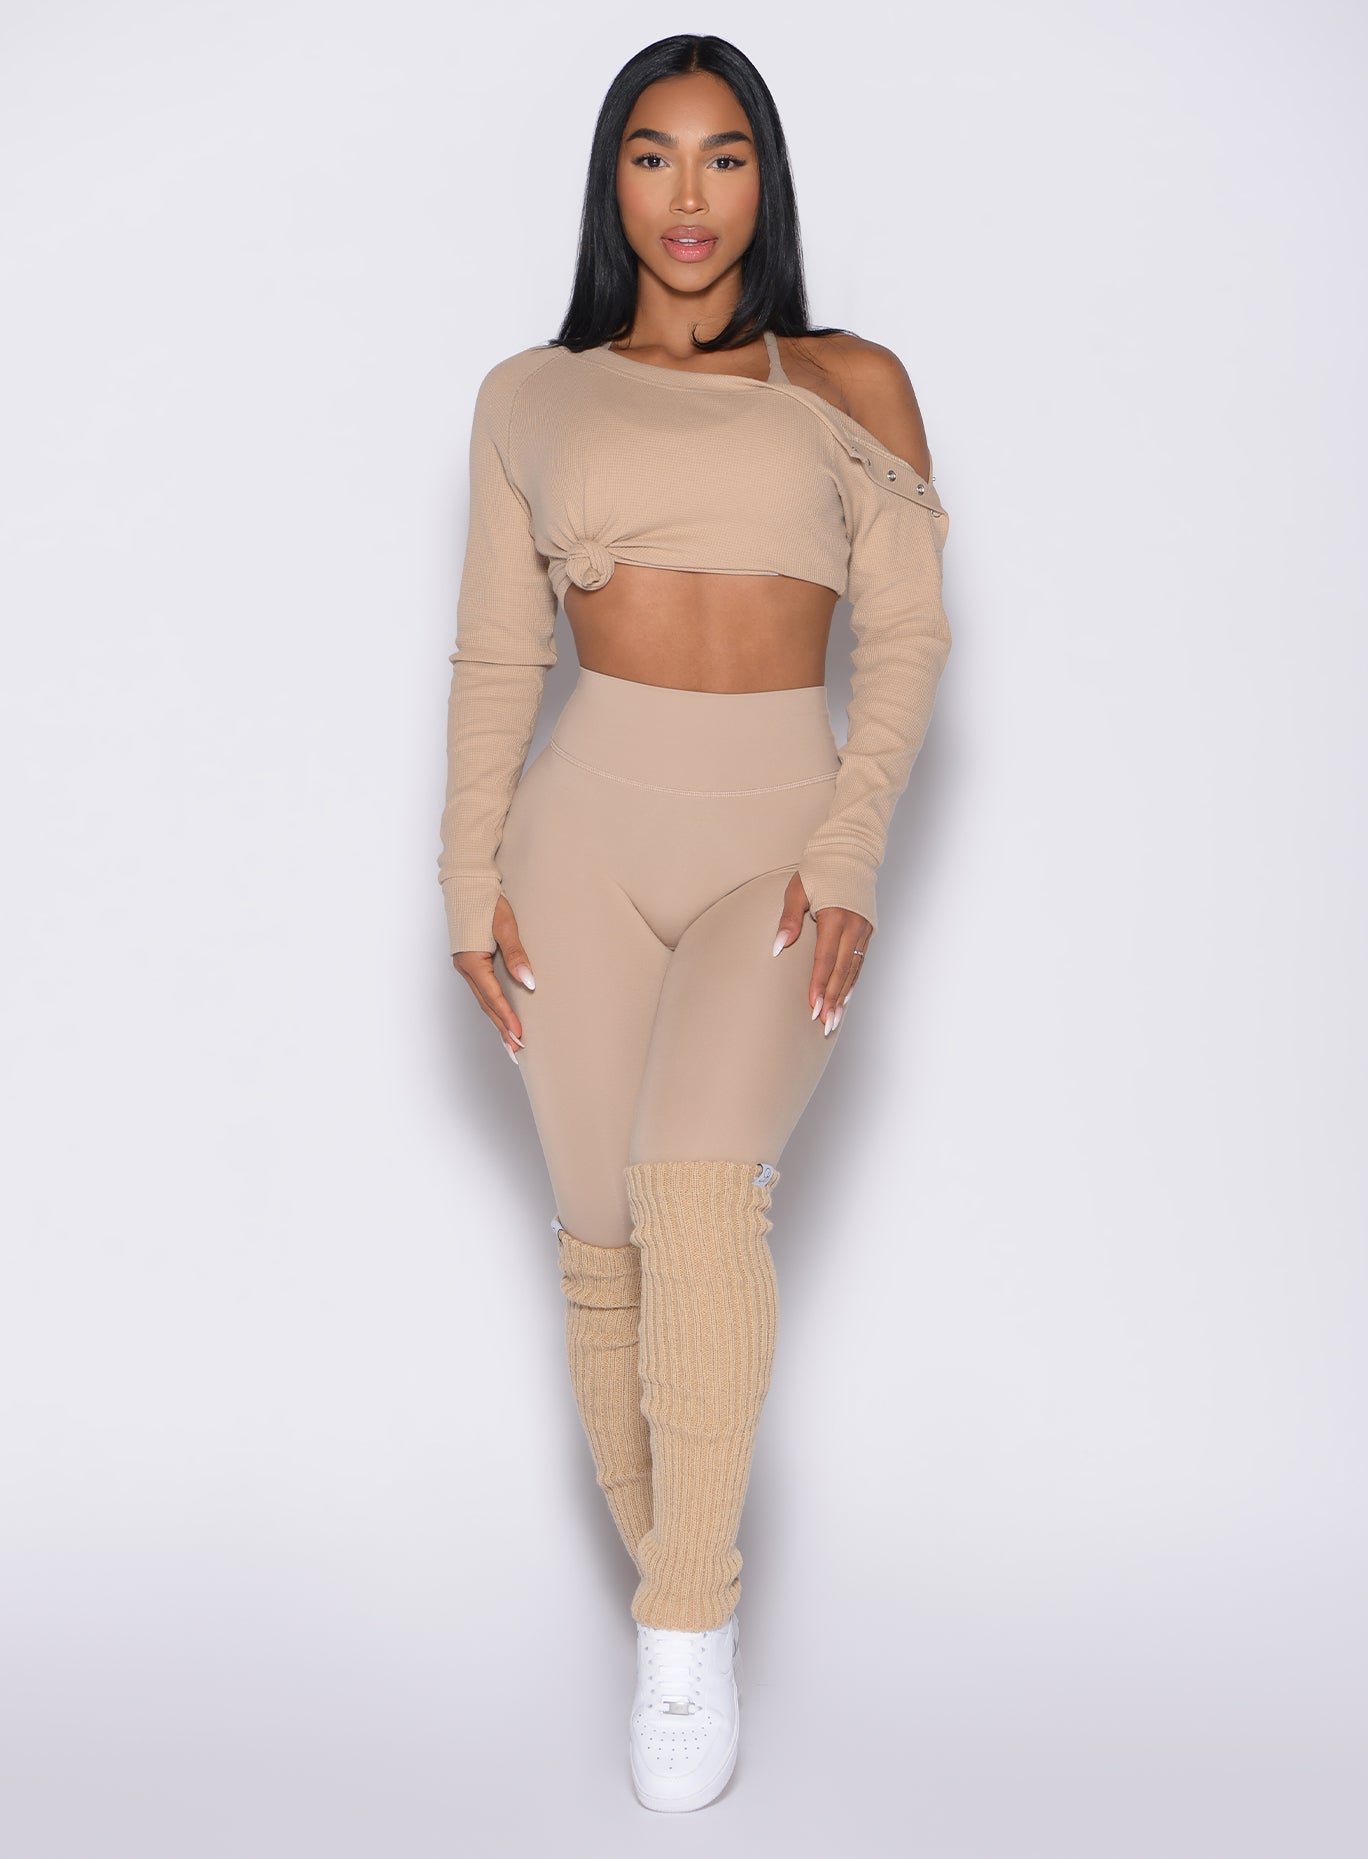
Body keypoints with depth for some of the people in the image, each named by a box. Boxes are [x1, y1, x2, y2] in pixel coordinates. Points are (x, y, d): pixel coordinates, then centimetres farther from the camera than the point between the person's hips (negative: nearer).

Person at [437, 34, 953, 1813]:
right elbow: (498, 653, 9)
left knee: (699, 1184, -24)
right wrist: (471, 871, 1)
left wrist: (853, 845, -11)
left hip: (783, 842, -2)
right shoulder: (530, 397, 9)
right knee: (603, 1232, 3)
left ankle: (693, 1616, -10)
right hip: (588, 831, 2)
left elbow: (907, 637, 2)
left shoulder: (852, 384, 5)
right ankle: (668, 1583, 22)